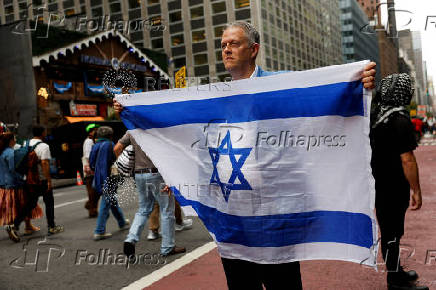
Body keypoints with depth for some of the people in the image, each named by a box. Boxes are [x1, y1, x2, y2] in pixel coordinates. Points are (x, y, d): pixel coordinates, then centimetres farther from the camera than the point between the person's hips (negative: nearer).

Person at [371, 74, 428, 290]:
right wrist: (416, 190, -14)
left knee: (389, 230, 19)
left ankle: (396, 271, 34)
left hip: (380, 185, 8)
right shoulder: (400, 120, -20)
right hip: (394, 189, -8)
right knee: (392, 233, 2)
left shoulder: (376, 116, 6)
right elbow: (407, 160, -22)